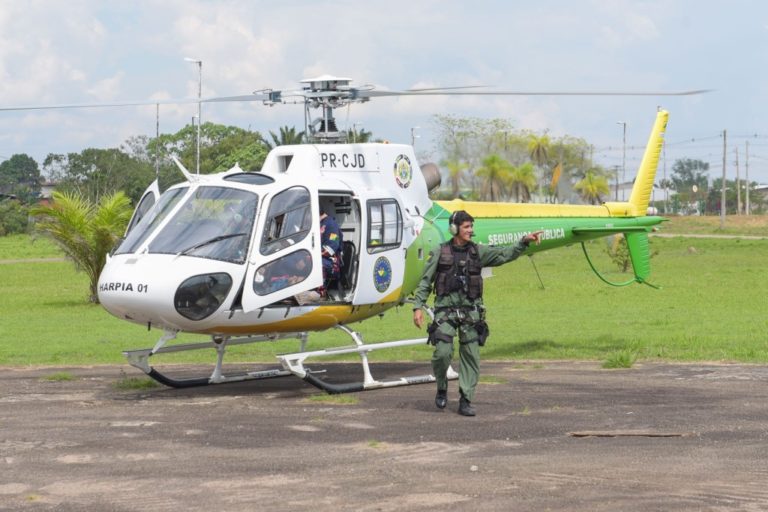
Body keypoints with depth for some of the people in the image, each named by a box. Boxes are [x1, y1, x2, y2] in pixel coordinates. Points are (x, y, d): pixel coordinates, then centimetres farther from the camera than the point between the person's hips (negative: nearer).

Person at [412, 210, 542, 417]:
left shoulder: (478, 252, 8)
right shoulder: (440, 253, 2)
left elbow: (505, 254, 1)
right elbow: (425, 282, 3)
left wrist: (524, 241, -13)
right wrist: (418, 307, -6)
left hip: (470, 312, 3)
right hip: (446, 311, -3)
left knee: (471, 357, 0)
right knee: (443, 353, -14)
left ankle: (466, 401, 7)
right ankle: (442, 386, 14)